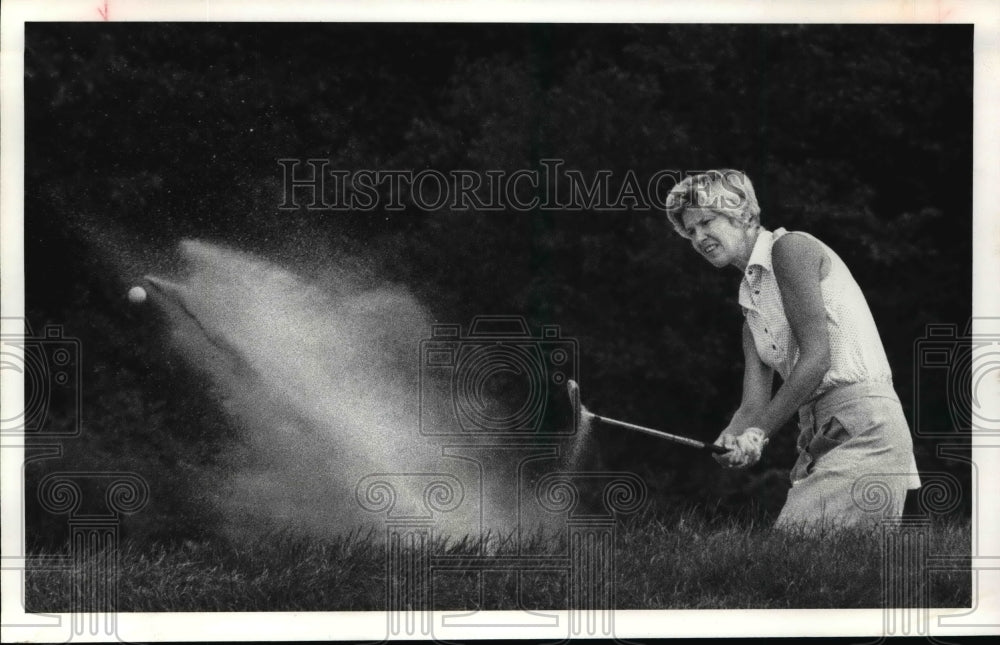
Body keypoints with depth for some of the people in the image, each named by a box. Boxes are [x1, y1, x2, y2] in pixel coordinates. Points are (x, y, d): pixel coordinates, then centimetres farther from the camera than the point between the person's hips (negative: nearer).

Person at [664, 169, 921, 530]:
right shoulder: (750, 306, 24)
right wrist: (729, 441, -10)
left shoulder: (789, 248, -1)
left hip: (864, 429, -8)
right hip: (820, 439, 8)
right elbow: (754, 404, 13)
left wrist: (757, 433, -11)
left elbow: (816, 356, -12)